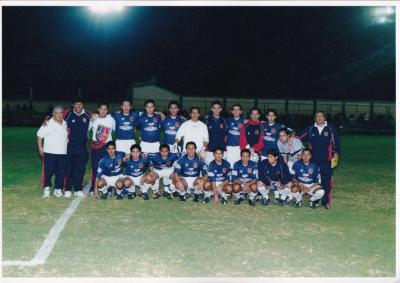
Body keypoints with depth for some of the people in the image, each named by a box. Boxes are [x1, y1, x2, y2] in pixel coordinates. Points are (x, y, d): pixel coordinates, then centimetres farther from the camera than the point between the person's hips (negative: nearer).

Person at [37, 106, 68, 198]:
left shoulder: (65, 124, 10)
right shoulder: (48, 124, -5)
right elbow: (39, 136, -1)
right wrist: (40, 148, -6)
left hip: (63, 153, 4)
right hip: (49, 152, -4)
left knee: (61, 172, 4)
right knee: (48, 171, -2)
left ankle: (58, 189, 16)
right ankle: (46, 188, 14)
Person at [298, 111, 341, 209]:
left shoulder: (330, 128, 2)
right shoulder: (310, 129, 8)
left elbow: (336, 141, 4)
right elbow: (299, 137, 15)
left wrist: (336, 153, 0)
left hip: (327, 160, -2)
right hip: (314, 160, 2)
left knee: (327, 181, -5)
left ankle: (326, 201, 4)